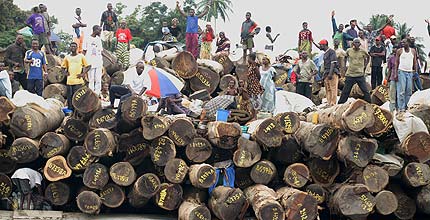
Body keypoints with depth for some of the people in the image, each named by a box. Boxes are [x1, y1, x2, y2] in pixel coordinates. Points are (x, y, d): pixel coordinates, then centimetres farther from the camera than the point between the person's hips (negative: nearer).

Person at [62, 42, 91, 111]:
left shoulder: (81, 56, 5)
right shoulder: (67, 57, 13)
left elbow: (88, 66, 7)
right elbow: (63, 67, 24)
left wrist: (83, 74, -4)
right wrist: (65, 72, 5)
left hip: (78, 80, -3)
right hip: (69, 81, 3)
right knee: (70, 97, 4)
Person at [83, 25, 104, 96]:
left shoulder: (99, 39, 13)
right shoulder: (87, 39, -2)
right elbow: (84, 51, -2)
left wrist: (102, 64, 10)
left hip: (99, 64, 5)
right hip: (90, 63, -5)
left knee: (98, 80, 3)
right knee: (91, 80, 0)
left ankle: (97, 95, 8)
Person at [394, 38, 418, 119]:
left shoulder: (413, 51, 9)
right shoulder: (399, 51, 3)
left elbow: (415, 62, 13)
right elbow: (396, 62, 2)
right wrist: (396, 73, -7)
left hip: (410, 73, 3)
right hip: (401, 72, -3)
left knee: (409, 92, 2)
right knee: (401, 91, -8)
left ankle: (406, 107, 8)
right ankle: (401, 109, -10)